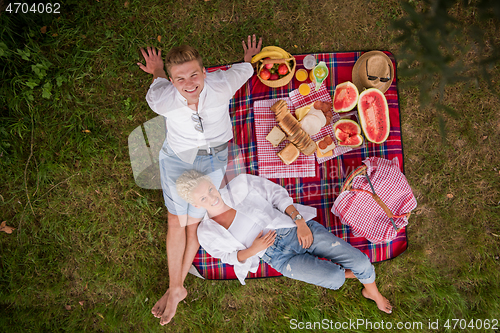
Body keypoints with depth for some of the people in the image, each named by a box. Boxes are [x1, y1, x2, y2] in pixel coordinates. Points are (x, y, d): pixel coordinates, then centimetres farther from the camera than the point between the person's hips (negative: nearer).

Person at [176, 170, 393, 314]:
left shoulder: (239, 184, -5)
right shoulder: (207, 233, -1)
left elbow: (277, 194, 0)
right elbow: (229, 256, 8)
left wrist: (300, 221, -11)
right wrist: (253, 250, -12)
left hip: (296, 228, 1)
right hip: (279, 257, -1)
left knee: (360, 260, -8)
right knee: (333, 277, -23)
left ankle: (374, 293, 27)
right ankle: (359, 273, 16)